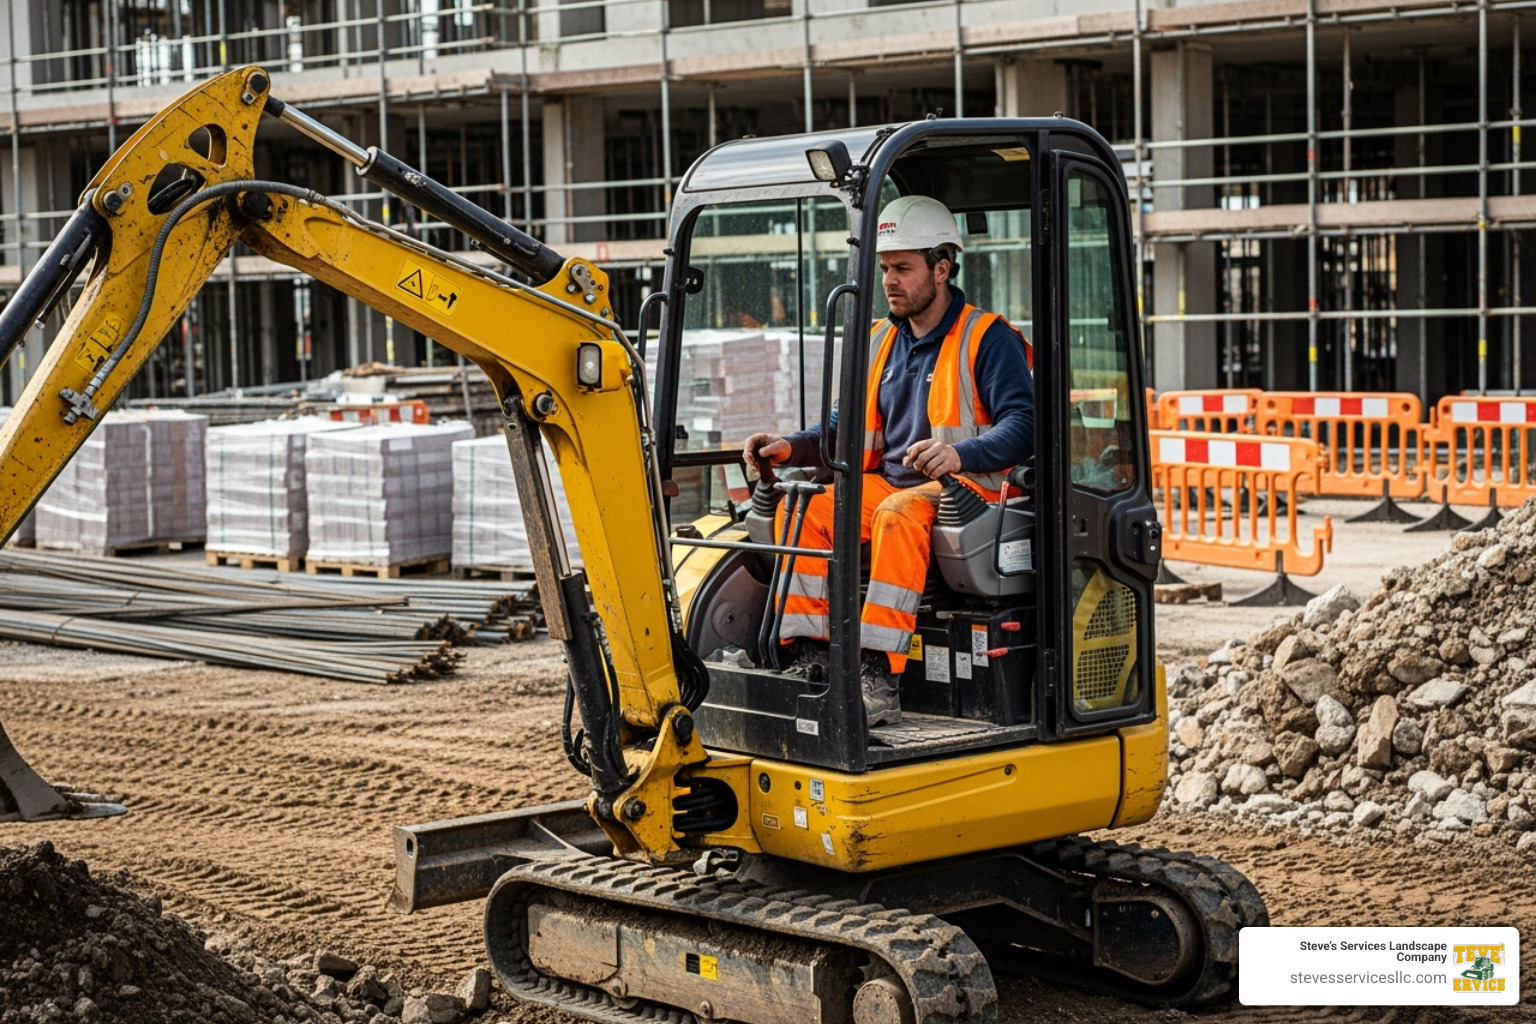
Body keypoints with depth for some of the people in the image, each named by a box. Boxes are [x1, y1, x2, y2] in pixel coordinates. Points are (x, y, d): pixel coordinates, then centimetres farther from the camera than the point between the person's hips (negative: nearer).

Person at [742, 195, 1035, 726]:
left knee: (897, 515, -37)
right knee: (803, 507, -17)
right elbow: (847, 425, 20)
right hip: (887, 482, 7)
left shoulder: (989, 339, -4)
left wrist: (960, 453, -34)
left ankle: (880, 678, -42)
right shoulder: (879, 342, 18)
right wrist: (791, 447, -1)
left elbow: (1022, 427, -15)